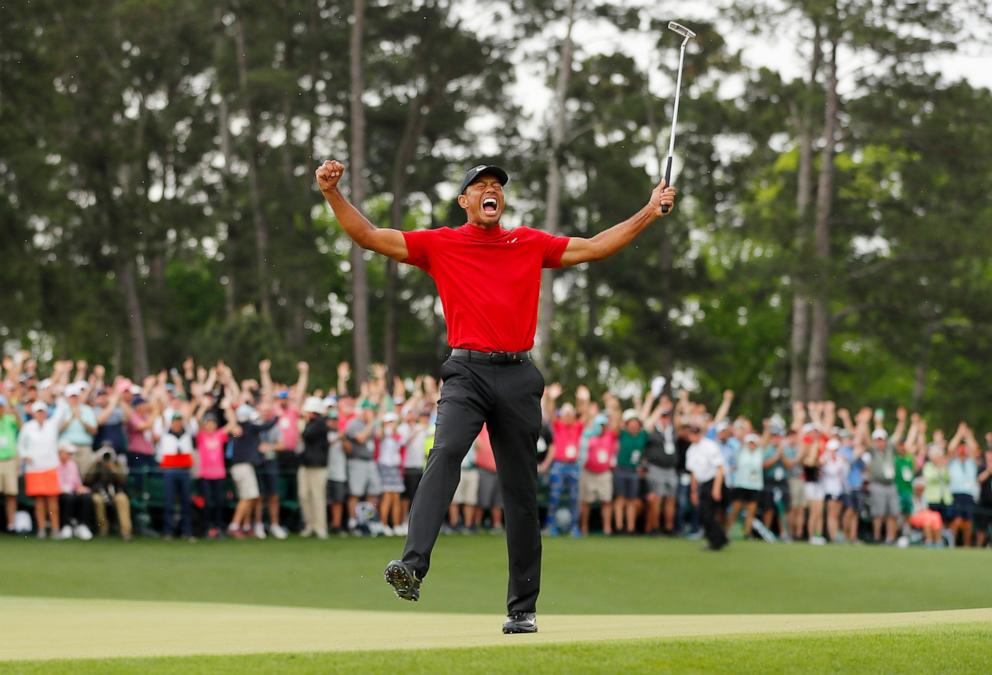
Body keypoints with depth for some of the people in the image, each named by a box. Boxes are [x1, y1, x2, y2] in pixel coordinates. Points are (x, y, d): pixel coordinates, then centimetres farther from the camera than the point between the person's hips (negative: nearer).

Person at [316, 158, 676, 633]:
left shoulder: (530, 244, 15)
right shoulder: (440, 244, 9)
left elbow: (593, 248, 20)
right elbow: (369, 236, 5)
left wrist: (650, 212, 16)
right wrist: (332, 194, -7)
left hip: (518, 377, 2)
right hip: (466, 372, -2)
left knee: (521, 492, 4)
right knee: (445, 453, -28)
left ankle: (522, 607, 10)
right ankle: (412, 566, -42)